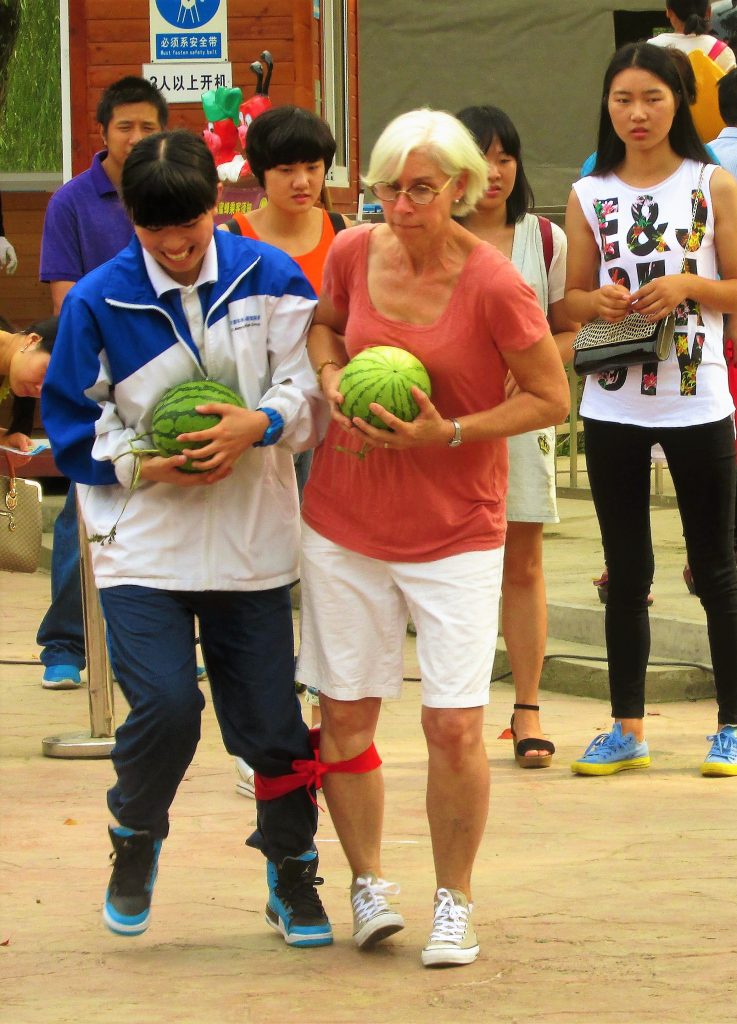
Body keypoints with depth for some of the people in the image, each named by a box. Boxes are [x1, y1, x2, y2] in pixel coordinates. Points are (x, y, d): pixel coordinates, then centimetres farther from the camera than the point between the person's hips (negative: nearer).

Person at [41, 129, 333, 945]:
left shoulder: (267, 279, -1)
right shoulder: (97, 303, -4)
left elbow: (310, 387, -1)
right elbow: (76, 433, 1)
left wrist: (258, 426, -21)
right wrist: (153, 467, -14)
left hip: (251, 542, 2)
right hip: (143, 544, -1)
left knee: (270, 718, 5)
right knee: (166, 705, -17)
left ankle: (292, 875, 25)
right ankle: (135, 842, 12)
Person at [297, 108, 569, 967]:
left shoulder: (493, 285, -17)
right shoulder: (353, 252, -4)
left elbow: (551, 399, -8)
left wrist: (451, 434, -19)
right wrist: (330, 376, -3)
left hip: (456, 532, -4)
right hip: (345, 525, 4)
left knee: (454, 726, -8)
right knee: (344, 717, 5)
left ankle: (454, 901, 10)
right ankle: (368, 884, 23)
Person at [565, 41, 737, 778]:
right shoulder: (589, 197, 5)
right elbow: (573, 298, 11)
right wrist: (600, 302, -10)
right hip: (613, 405, 3)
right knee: (626, 571, 9)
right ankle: (626, 728, 16)